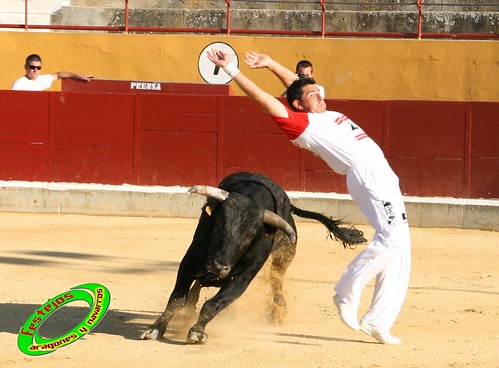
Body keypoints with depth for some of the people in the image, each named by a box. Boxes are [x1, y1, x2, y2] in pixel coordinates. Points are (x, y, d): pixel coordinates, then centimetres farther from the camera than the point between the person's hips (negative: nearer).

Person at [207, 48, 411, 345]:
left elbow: (298, 84, 39)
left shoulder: (326, 115, 23)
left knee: (399, 251, 5)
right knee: (392, 237, -24)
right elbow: (262, 98, -5)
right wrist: (231, 69, -4)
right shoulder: (301, 123, -1)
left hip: (384, 176, 9)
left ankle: (377, 321, 6)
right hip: (367, 176, -9)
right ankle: (347, 292, -12)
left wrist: (271, 64, 36)